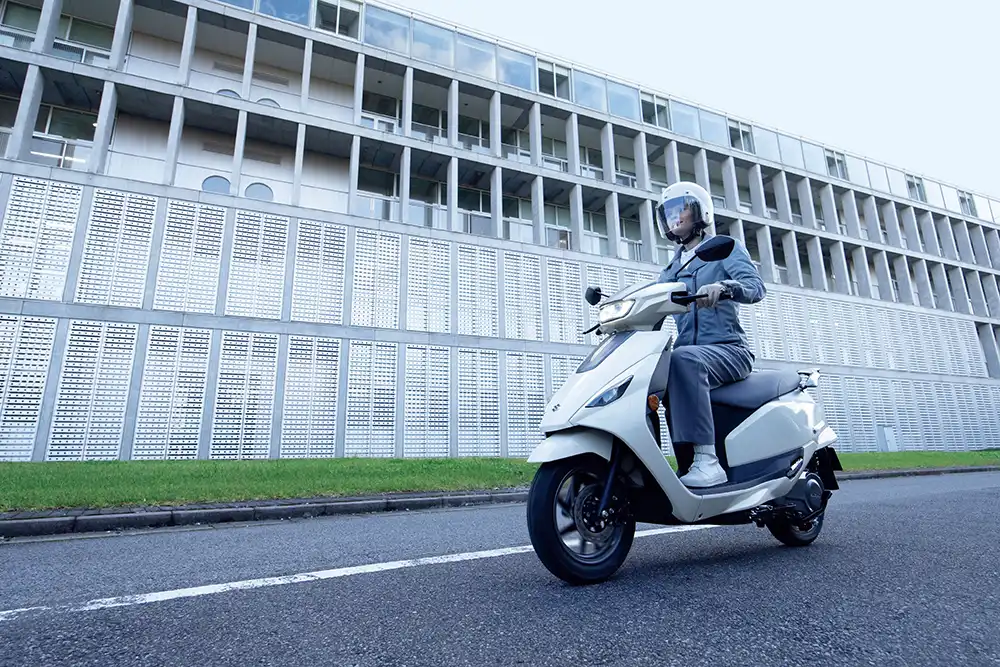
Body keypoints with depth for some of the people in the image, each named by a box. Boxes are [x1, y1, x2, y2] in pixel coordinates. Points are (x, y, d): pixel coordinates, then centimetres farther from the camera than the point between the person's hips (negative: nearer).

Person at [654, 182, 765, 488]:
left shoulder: (725, 248, 9)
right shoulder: (670, 271, 26)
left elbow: (756, 286, -9)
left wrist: (723, 287, -32)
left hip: (729, 350, -6)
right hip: (691, 353, 6)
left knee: (683, 358, -37)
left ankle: (707, 460, -38)